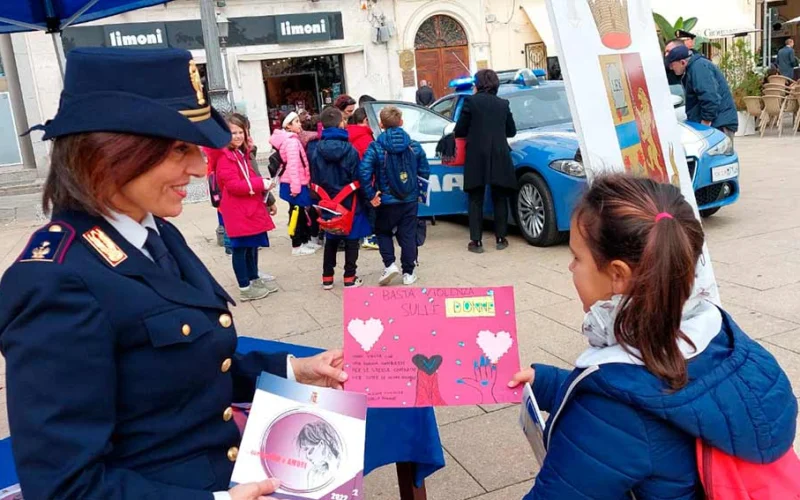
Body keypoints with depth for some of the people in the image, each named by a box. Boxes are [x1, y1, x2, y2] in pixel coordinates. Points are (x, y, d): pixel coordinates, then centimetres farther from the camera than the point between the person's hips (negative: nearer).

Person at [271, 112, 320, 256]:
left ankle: (305, 240, 26)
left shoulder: (292, 140, 16)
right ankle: (297, 246, 4)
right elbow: (293, 165, -23)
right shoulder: (292, 141, -16)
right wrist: (296, 186, -25)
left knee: (302, 213, 16)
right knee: (297, 214, -3)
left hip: (298, 183, 10)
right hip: (294, 185, -10)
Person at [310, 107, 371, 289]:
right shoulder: (350, 150, -15)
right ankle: (350, 278, 11)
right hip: (349, 202, -4)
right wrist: (363, 200, 0)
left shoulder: (317, 150, -4)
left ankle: (327, 278, 20)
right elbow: (358, 179, -11)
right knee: (351, 240, 8)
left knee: (331, 240, 16)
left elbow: (315, 179, 2)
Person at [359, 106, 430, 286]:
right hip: (410, 200, 2)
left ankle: (390, 264, 3)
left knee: (383, 232, 18)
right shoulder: (414, 146, 0)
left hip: (386, 201, -2)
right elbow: (425, 172, 4)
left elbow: (364, 172, -21)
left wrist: (371, 196, -13)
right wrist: (420, 192, 17)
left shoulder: (375, 147, -10)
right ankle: (408, 273, 15)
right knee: (408, 235, 10)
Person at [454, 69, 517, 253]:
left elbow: (459, 131, -3)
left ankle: (476, 241, 2)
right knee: (500, 199, 12)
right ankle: (501, 239, 14)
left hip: (476, 157, -3)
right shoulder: (503, 104, 8)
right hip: (499, 156, 3)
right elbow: (512, 131, 14)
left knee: (476, 200, 5)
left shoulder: (471, 101, -3)